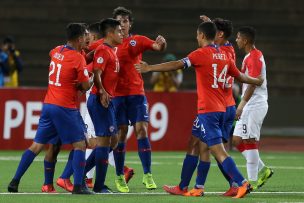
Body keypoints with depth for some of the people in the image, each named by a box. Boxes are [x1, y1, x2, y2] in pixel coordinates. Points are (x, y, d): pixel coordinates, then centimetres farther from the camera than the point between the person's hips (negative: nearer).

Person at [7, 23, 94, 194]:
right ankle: (78, 186, -7)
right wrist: (92, 78, 12)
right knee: (80, 144, 1)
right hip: (65, 108, -7)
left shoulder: (56, 51, 9)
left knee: (37, 145, 10)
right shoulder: (78, 58, -11)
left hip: (48, 105, 7)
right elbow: (86, 86, -8)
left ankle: (15, 182, 7)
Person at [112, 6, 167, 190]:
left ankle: (148, 175, -5)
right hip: (117, 94, 0)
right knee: (121, 133, -1)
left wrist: (162, 43, -30)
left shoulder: (138, 41, 6)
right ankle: (119, 177, 8)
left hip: (136, 92, 0)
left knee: (141, 130, -7)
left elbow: (158, 47, -5)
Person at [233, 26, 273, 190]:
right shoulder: (251, 56, 15)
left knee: (249, 141, -8)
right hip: (250, 106, 10)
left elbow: (252, 84, -21)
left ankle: (252, 181, -5)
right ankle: (263, 170, 14)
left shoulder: (253, 57, -15)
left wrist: (242, 105, -24)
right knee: (237, 139, 10)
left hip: (255, 105, -10)